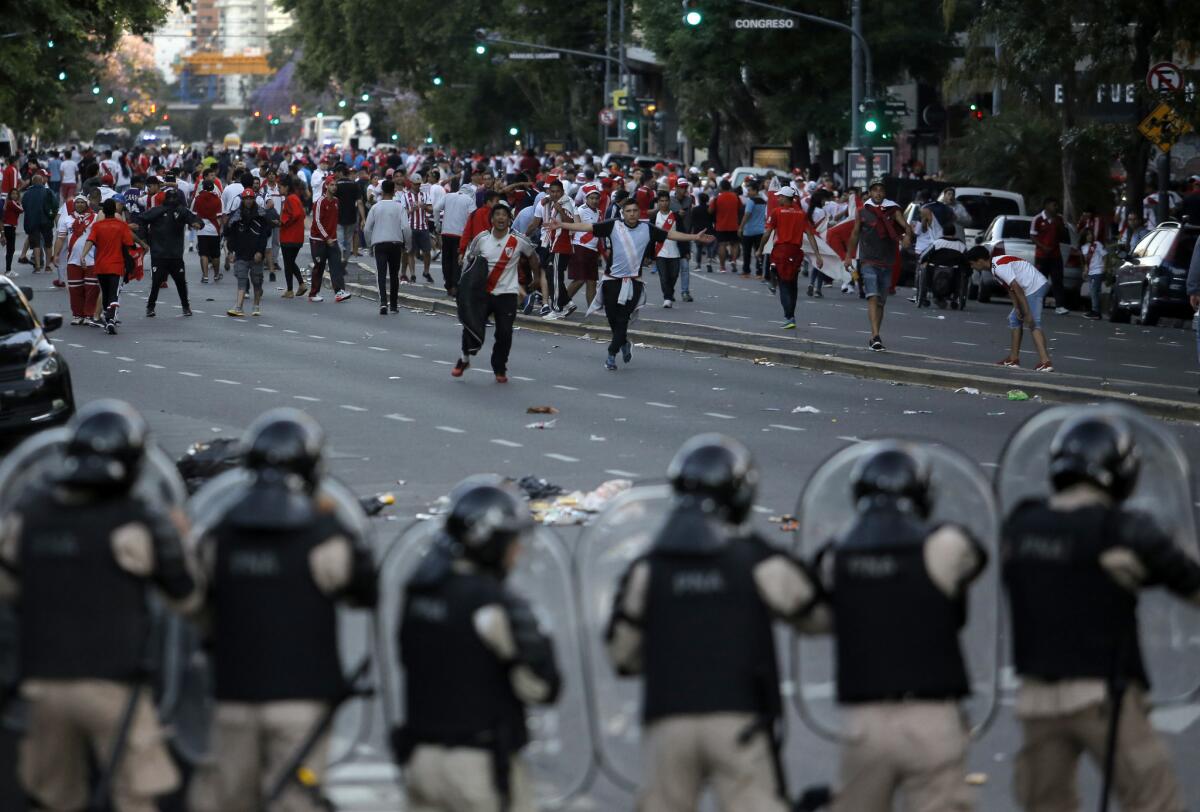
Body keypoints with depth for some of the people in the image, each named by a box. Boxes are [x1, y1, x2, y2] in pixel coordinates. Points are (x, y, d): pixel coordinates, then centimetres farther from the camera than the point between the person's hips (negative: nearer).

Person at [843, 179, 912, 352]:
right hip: (868, 262, -2)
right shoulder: (862, 212, 5)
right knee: (873, 297, -18)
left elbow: (905, 225, -10)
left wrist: (908, 235, -32)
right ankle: (876, 337, -27)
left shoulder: (893, 211, 4)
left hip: (887, 263, 2)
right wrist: (849, 256, 17)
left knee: (881, 302, 10)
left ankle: (874, 338, 22)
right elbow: (855, 234, 15)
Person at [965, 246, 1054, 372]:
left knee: (1033, 324, -17)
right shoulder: (995, 265, 14)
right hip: (1034, 287, 10)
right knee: (1014, 319, 18)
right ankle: (1014, 358, 22)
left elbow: (1017, 289, -22)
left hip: (1035, 287, -10)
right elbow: (1010, 289, 14)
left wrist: (1028, 314, -23)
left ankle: (1045, 362, -28)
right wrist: (1017, 308, 2)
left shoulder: (999, 268, -18)